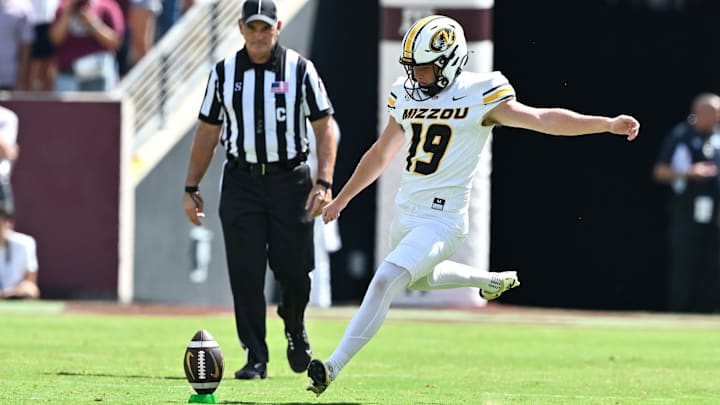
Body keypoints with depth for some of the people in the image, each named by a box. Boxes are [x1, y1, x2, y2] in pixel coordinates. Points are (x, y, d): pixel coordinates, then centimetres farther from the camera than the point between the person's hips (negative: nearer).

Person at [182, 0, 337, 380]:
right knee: (245, 273, -4)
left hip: (290, 179, -1)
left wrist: (324, 182, -12)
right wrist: (191, 188, 8)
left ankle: (295, 328, 30)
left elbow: (324, 127, -1)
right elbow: (207, 132, 12)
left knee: (293, 269, -1)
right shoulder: (223, 73, 6)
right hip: (241, 181, 2)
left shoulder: (300, 69, 0)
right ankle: (255, 358, 1)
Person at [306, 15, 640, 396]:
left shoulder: (479, 96, -12)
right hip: (406, 214, 8)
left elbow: (543, 118, -18)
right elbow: (380, 155, 19)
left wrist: (607, 123, -29)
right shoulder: (406, 96, 6)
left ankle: (334, 366, -20)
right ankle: (493, 280, 54)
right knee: (419, 278, 30)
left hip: (443, 220, -8)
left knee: (385, 280, -22)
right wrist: (340, 200, 26)